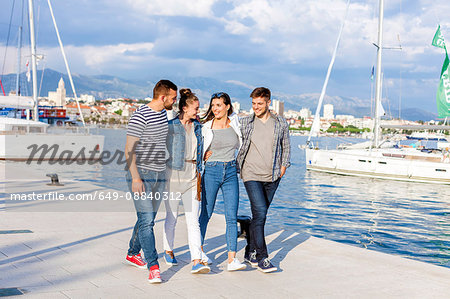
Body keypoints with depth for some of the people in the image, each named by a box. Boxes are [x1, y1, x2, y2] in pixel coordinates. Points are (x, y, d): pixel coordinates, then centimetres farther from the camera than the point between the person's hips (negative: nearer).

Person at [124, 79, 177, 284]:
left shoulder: (163, 113, 11)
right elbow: (129, 150, -16)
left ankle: (133, 254, 32)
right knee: (146, 221, -10)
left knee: (148, 218, 15)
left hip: (159, 175, 8)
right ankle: (153, 267, -10)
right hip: (141, 174, -8)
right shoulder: (140, 117, -15)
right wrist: (136, 178, -21)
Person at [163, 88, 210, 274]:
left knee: (193, 220, -3)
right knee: (172, 217, 9)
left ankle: (196, 261, -7)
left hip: (192, 176, 4)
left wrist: (199, 171, 18)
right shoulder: (170, 126, -5)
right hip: (174, 174, -4)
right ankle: (168, 251, 30)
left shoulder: (197, 126, 11)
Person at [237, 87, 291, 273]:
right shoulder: (245, 123, 1)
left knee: (260, 215, 10)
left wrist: (283, 166, 8)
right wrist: (237, 167, 6)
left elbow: (286, 146, 18)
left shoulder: (280, 123, 6)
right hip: (252, 175, -3)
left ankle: (250, 252, 24)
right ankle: (262, 258, -9)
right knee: (260, 213, -14)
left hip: (272, 176, 3)